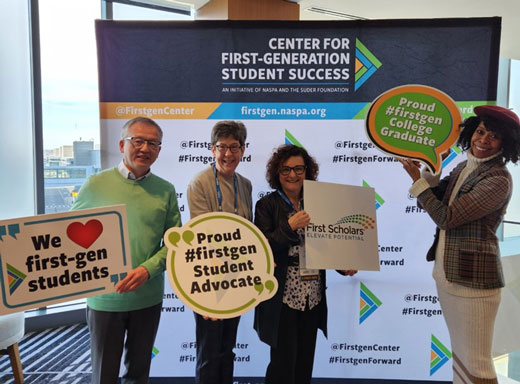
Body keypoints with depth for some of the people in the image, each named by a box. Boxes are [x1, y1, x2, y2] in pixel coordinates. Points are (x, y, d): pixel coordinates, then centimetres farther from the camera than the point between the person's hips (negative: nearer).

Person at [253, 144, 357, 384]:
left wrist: (343, 267, -1)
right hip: (283, 296, -4)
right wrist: (290, 226, -23)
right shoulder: (267, 204, -4)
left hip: (313, 295, 5)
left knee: (305, 361, 14)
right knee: (284, 361, 2)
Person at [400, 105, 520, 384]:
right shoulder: (464, 167, 9)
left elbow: (446, 217, -19)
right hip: (446, 272, 8)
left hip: (472, 278, -8)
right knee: (459, 354, 21)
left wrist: (416, 178, -14)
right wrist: (426, 167, -2)